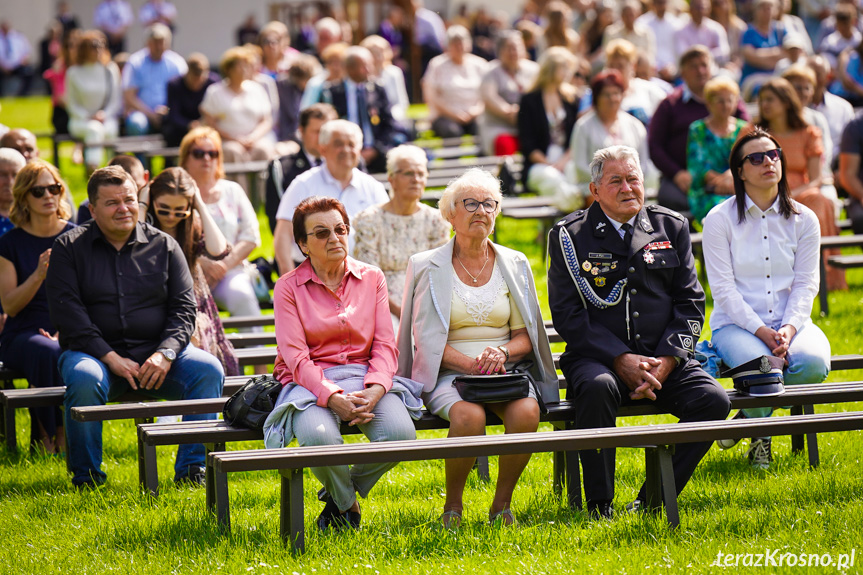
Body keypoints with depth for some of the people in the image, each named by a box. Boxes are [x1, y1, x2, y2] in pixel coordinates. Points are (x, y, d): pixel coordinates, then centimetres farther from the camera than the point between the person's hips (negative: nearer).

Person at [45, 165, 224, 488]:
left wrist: (165, 354, -13)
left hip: (155, 355, 2)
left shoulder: (163, 246, 11)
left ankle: (190, 468, -15)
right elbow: (66, 313, -6)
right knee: (84, 378, -36)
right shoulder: (69, 249, 4)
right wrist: (112, 359, -17)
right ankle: (85, 474, -16)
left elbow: (184, 307, 6)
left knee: (208, 370, -23)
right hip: (95, 352, -2)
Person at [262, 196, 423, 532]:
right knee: (319, 437, -37)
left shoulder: (371, 278, 11)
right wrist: (333, 398, -24)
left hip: (365, 377, 3)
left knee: (401, 432, -29)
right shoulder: (288, 287, 3)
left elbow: (385, 345, 4)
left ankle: (340, 492, 2)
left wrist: (374, 390, -17)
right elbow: (296, 358, -7)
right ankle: (347, 502, -1)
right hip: (312, 384, -3)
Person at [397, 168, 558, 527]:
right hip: (448, 373, -2)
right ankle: (453, 505, -13)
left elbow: (526, 335, 12)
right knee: (468, 416, -36)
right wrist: (470, 363, -17)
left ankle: (502, 503, -12)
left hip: (506, 369, 2)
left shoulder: (514, 264, 12)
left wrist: (502, 353, -11)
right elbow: (426, 339, -2)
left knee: (526, 412, -32)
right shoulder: (428, 267, 4)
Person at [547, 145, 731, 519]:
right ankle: (599, 505, -23)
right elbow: (567, 315, -4)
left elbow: (690, 303, 9)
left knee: (714, 401, -23)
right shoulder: (570, 236, 2)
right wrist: (621, 360, -16)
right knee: (598, 388, -37)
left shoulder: (672, 227, 12)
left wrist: (666, 361, -8)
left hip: (663, 359, 3)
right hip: (597, 358, -3)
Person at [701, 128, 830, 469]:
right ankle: (760, 436, 1)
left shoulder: (803, 220, 8)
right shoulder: (720, 220, -1)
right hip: (735, 323, -3)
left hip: (790, 322, 3)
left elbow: (805, 285, 2)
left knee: (814, 362, -30)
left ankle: (748, 416, -2)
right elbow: (723, 288, -7)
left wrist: (789, 329, -16)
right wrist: (760, 331, -19)